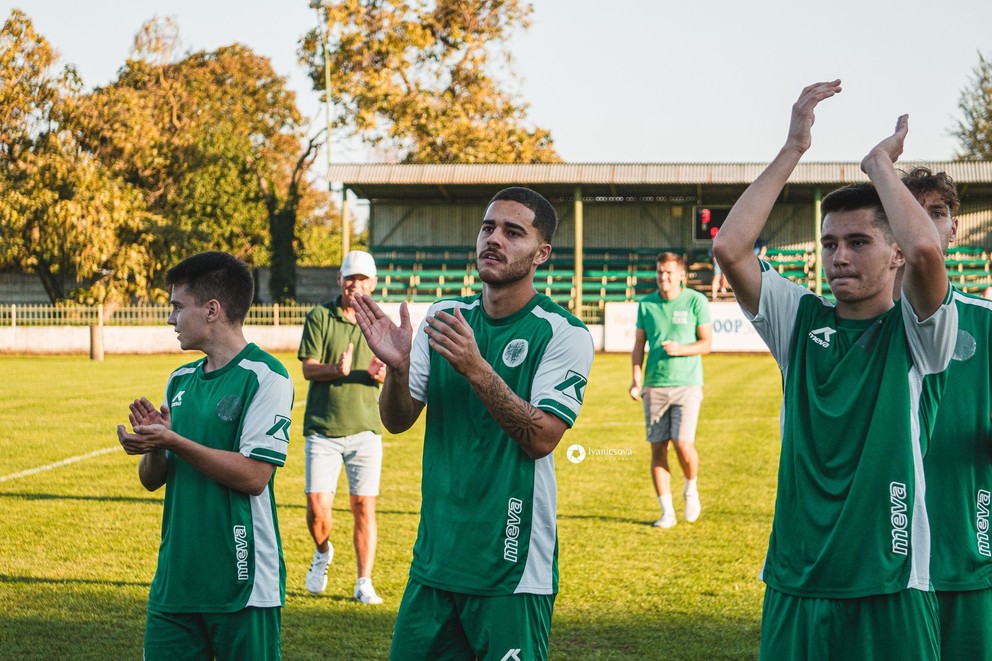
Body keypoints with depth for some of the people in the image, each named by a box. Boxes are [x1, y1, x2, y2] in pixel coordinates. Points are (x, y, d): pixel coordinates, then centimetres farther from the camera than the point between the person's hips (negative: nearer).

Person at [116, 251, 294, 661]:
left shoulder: (265, 377, -10)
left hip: (242, 585, -6)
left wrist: (173, 442, -21)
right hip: (176, 578, 6)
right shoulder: (181, 380, 12)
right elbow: (152, 480, 14)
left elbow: (253, 476, -18)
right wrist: (152, 446, -8)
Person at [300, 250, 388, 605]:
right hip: (322, 429, -1)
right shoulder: (319, 317, 1)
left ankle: (364, 583, 8)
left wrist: (379, 373, -17)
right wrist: (337, 370, -25)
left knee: (364, 507, -1)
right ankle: (323, 552, 25)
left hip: (365, 429, 1)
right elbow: (308, 369, -5)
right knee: (317, 506, -7)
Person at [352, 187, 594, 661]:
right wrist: (397, 367, -16)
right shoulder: (443, 317, 7)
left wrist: (476, 369, -28)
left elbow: (541, 438, -17)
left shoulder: (562, 333, -8)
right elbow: (397, 422, 5)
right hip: (435, 556, 5)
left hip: (512, 568, -5)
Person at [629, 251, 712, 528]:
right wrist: (636, 378, -3)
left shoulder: (696, 302, -2)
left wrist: (680, 349, -18)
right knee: (658, 447, 1)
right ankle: (667, 512, 9)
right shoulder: (646, 304, 7)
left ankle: (691, 489, 17)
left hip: (687, 383, -3)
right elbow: (638, 345, 11)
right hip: (654, 385, 3)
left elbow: (706, 343, -1)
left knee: (683, 444, -14)